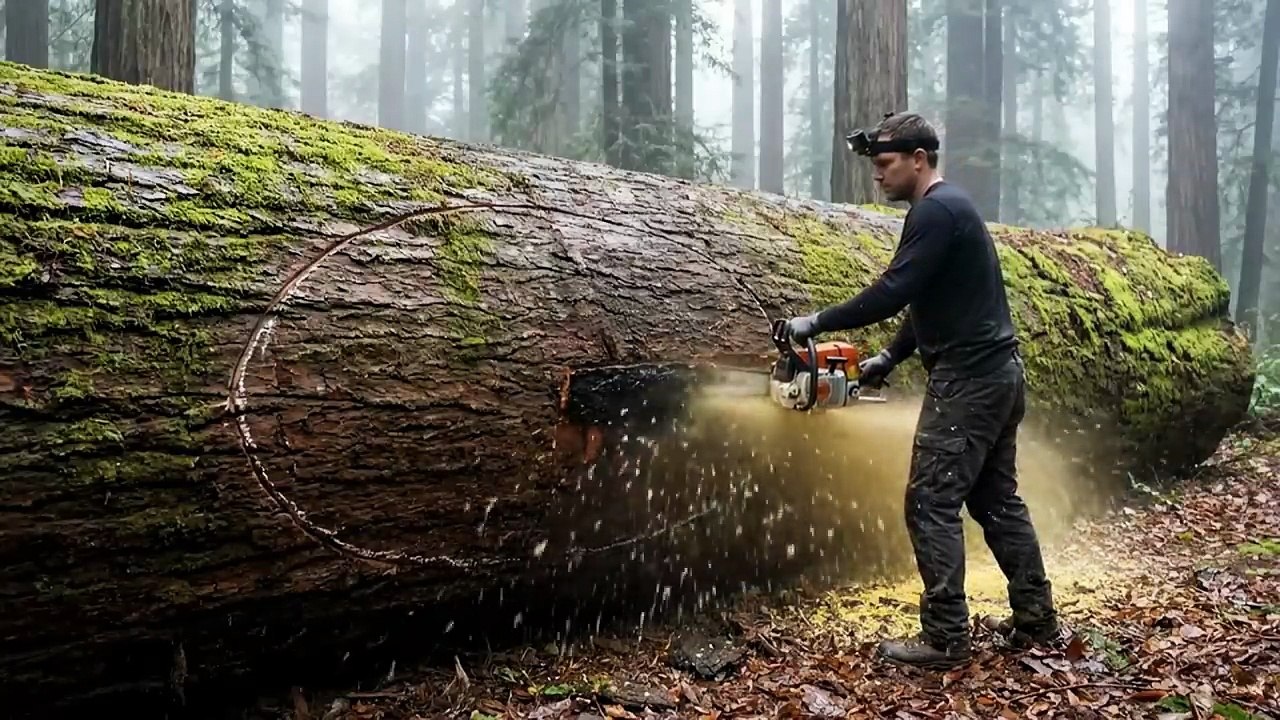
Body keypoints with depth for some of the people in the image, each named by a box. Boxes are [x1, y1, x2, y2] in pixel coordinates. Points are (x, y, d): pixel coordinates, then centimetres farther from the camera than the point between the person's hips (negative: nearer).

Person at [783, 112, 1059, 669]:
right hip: (999, 374, 11)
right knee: (997, 500, 17)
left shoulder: (936, 210, -14)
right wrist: (889, 358, 16)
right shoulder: (949, 207, 18)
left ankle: (945, 639, -1)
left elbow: (893, 292, -22)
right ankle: (1035, 619, 25)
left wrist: (817, 323, -15)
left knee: (932, 505, -5)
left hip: (967, 381, -11)